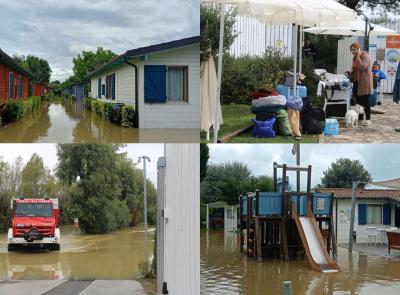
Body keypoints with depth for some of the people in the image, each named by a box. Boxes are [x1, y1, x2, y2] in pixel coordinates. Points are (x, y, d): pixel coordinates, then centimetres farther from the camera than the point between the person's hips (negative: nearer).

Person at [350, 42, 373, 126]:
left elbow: (362, 67, -25)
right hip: (357, 81, 8)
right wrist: (351, 74, 11)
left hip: (364, 82, -8)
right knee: (357, 99, 6)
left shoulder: (365, 56, -12)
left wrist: (358, 57, -22)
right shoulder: (355, 57, 15)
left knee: (365, 100, -6)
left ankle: (368, 119, -1)